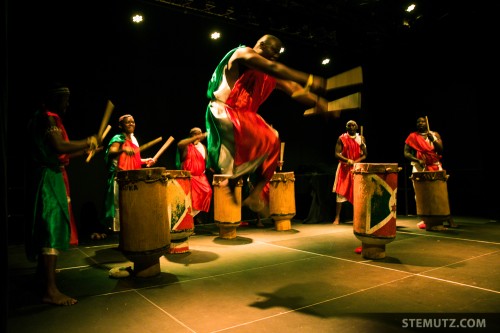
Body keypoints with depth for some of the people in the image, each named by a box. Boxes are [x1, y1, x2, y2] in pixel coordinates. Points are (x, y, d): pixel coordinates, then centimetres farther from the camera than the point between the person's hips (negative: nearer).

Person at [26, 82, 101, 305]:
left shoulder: (44, 117, 18)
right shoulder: (48, 117, -13)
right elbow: (59, 146, -28)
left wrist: (85, 148, 16)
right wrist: (89, 142, -18)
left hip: (51, 176, 11)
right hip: (49, 177, -11)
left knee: (51, 226, 22)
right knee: (53, 227, -14)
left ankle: (44, 269, 41)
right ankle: (50, 290, -15)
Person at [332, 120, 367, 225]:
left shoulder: (361, 138, 7)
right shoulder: (342, 138, 0)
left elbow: (364, 155, 4)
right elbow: (337, 153, -7)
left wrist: (355, 162, -15)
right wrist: (348, 160, -20)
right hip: (344, 168, -2)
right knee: (341, 192, -3)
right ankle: (337, 218, 1)